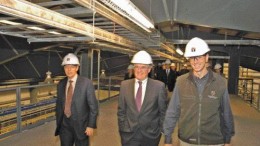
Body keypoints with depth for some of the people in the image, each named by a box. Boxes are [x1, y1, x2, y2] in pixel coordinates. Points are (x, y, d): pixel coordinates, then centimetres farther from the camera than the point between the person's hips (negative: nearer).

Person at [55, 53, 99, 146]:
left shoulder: (86, 83, -12)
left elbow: (93, 106, -10)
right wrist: (58, 124, 11)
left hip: (81, 125, -3)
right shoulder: (61, 84, 2)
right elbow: (59, 105, 9)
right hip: (65, 125, 4)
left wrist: (91, 125, -12)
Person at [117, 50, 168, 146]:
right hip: (129, 134, 1)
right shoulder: (124, 85, -4)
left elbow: (163, 111, -1)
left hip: (150, 135, 0)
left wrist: (162, 130, 1)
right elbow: (121, 110, 3)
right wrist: (121, 129, 3)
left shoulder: (159, 86, -10)